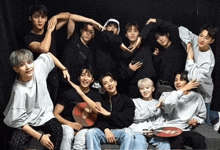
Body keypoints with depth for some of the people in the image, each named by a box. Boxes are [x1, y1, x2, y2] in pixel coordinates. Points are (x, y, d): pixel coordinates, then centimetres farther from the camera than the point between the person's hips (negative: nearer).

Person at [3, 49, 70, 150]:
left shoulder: (38, 67, -12)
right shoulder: (19, 90, -25)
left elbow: (48, 55, 12)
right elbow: (18, 121, -20)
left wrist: (63, 69, 14)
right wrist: (39, 137, -21)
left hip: (45, 115, 4)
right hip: (28, 123, -3)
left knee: (57, 130, -26)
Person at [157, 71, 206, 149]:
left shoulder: (197, 97, 20)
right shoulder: (167, 95, 14)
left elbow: (202, 116, 29)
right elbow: (167, 104, -12)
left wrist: (196, 120, 4)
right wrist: (183, 89, -9)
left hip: (186, 130, 2)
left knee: (199, 139, -32)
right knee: (178, 139, -37)